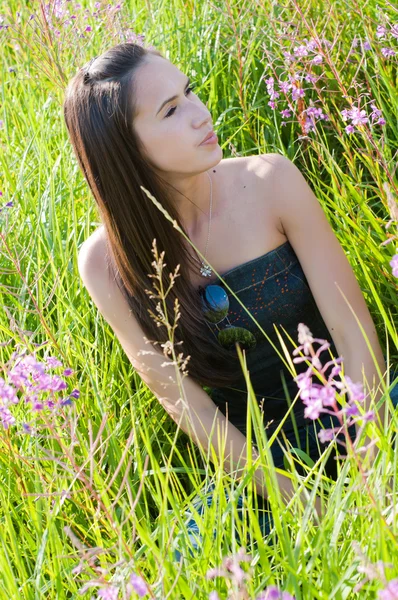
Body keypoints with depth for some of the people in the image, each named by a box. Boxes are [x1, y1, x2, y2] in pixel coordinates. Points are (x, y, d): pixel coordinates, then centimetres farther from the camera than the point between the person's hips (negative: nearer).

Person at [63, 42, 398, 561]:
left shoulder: (270, 182, -13)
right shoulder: (107, 263, -12)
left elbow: (354, 331, -12)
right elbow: (184, 401, -9)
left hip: (348, 418, -1)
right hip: (250, 455, 1)